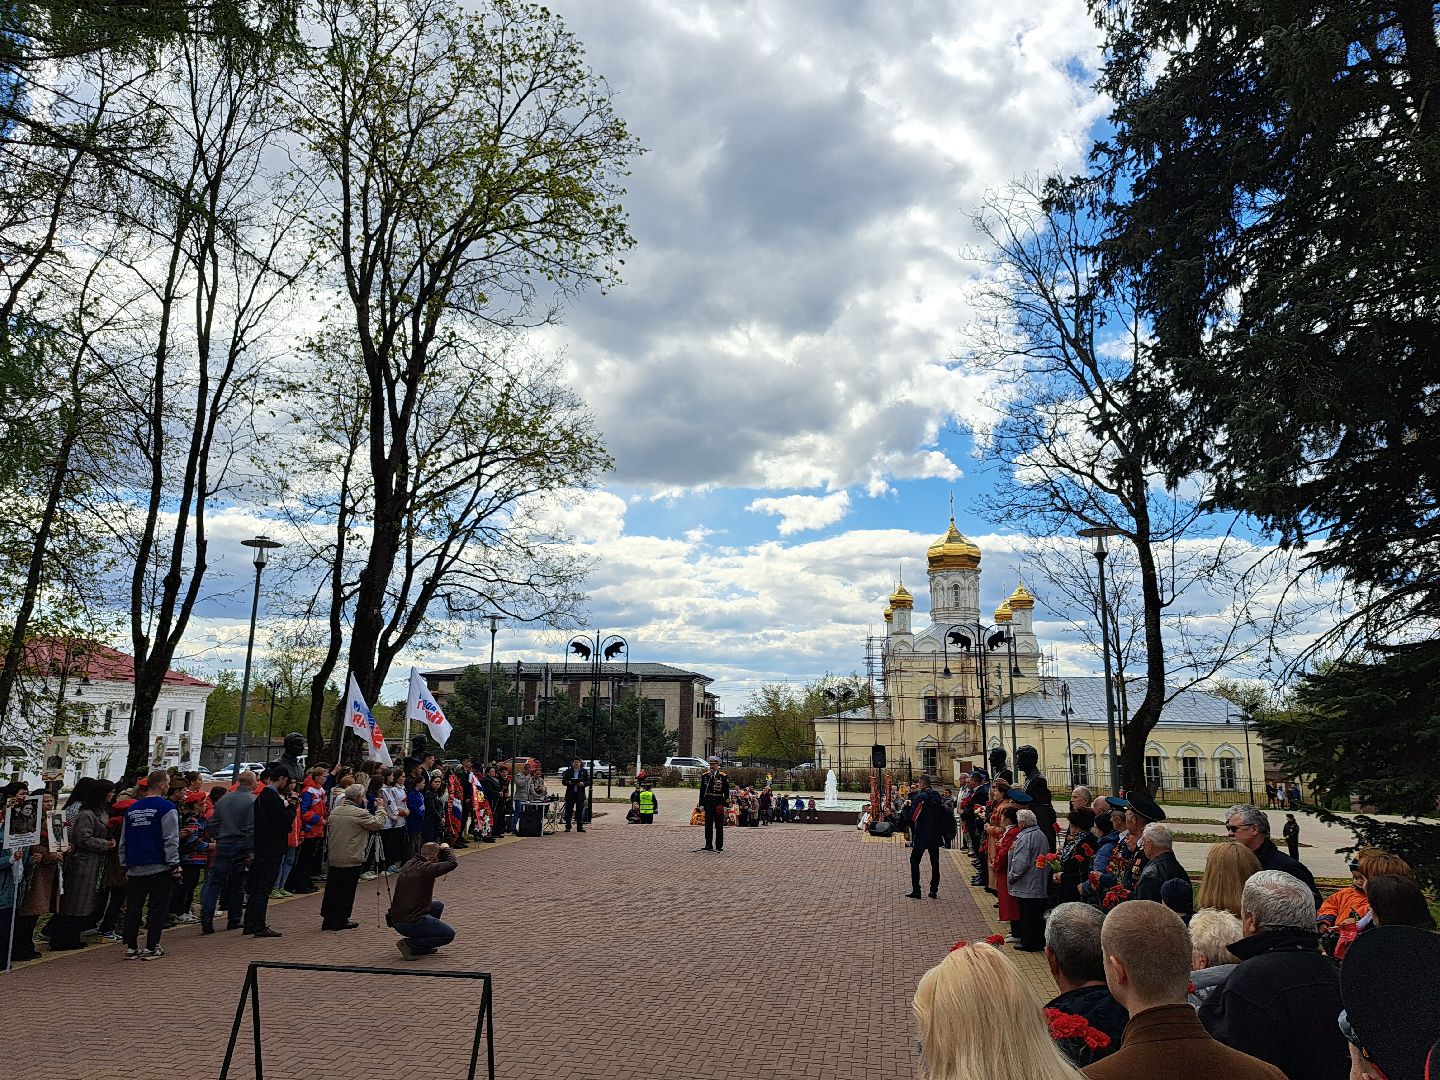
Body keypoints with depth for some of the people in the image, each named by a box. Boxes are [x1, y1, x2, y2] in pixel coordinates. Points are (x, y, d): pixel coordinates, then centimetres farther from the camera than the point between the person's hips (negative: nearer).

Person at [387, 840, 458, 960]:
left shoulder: (408, 865, 9)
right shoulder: (426, 869, -16)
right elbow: (452, 863, -10)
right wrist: (446, 848, 7)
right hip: (412, 922, -9)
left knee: (438, 906, 26)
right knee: (449, 934, 5)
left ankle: (424, 945, 21)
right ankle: (409, 945, -5)